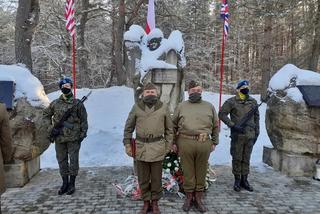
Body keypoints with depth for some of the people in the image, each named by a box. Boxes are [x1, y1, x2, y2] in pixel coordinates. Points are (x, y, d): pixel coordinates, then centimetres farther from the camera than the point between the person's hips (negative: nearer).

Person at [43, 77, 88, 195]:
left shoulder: (77, 103, -2)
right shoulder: (55, 103, 6)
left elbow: (83, 120, 0)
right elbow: (46, 115, 20)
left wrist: (83, 133, -5)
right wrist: (50, 128, 11)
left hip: (74, 137, -3)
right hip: (59, 137, 3)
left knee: (73, 160, 3)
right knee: (61, 160, 11)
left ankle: (72, 184, 16)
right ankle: (65, 183, 25)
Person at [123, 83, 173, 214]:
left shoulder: (163, 107, 2)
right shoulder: (137, 107, 2)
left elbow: (169, 129, 8)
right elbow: (128, 127, 8)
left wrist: (168, 146, 4)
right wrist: (127, 144, 2)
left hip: (157, 147, 0)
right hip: (140, 147, 1)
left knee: (156, 177, 10)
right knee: (143, 178, 11)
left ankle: (155, 202, 28)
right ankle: (146, 202, 29)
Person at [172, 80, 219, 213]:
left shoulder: (209, 106, 10)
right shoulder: (181, 106, 7)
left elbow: (215, 126, 14)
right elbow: (173, 125, 10)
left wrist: (214, 142, 10)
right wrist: (173, 142, 6)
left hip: (204, 143, 1)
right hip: (185, 142, -1)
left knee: (201, 172, 10)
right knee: (188, 171, 8)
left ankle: (198, 198, 25)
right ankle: (189, 197, 25)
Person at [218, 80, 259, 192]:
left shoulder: (253, 102, 11)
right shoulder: (232, 102, -4)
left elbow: (256, 117, 19)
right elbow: (222, 114, -6)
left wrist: (256, 132, 14)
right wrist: (233, 125, -13)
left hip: (250, 135, 4)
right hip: (237, 135, -4)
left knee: (246, 159, 11)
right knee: (237, 158, 3)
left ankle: (244, 180, 23)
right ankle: (237, 180, 16)